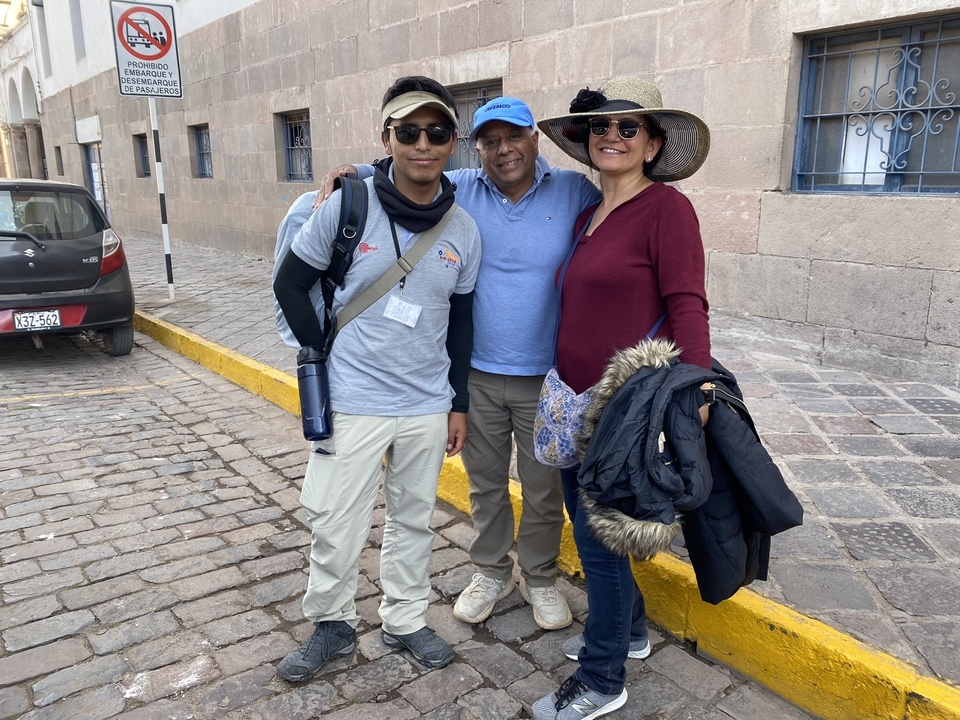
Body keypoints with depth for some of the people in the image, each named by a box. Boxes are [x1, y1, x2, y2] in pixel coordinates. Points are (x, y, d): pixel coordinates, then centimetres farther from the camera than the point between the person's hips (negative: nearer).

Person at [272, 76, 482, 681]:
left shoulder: (463, 230, -1)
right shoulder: (348, 206, -10)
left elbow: (460, 319, 8)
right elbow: (291, 284, 0)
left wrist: (459, 402, 8)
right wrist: (325, 354, -3)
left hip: (429, 407, 3)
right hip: (352, 403, -2)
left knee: (414, 519, 16)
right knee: (336, 524, 6)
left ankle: (407, 620, 37)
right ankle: (333, 624, 32)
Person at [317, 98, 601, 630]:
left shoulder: (574, 193, -4)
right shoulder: (459, 190, 0)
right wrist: (347, 172, -10)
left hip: (546, 377, -1)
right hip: (477, 373, 2)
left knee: (544, 489, 13)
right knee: (485, 483, 18)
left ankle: (539, 577, 37)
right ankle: (491, 572, 40)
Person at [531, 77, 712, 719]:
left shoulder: (667, 208, -11)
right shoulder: (587, 216, 12)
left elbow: (686, 306, -18)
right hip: (576, 403, 8)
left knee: (597, 535, 1)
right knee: (589, 527, 18)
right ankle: (628, 631, 42)